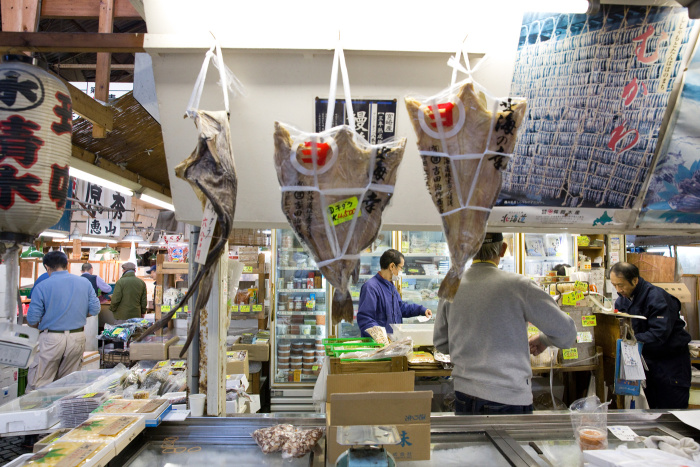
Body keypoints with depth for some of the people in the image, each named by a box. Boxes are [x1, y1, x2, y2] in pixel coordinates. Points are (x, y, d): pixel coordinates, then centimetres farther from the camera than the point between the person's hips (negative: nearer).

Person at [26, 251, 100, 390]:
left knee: (38, 384, 7)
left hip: (52, 338, -4)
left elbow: (32, 320, -6)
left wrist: (41, 326, 16)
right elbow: (95, 309, 3)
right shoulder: (85, 283, 2)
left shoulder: (42, 287, -7)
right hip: (78, 337, 4)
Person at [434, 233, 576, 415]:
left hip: (464, 395, 4)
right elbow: (566, 332, -4)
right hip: (509, 400, -3)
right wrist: (543, 340, 15)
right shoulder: (517, 285, -13)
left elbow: (440, 342, 8)